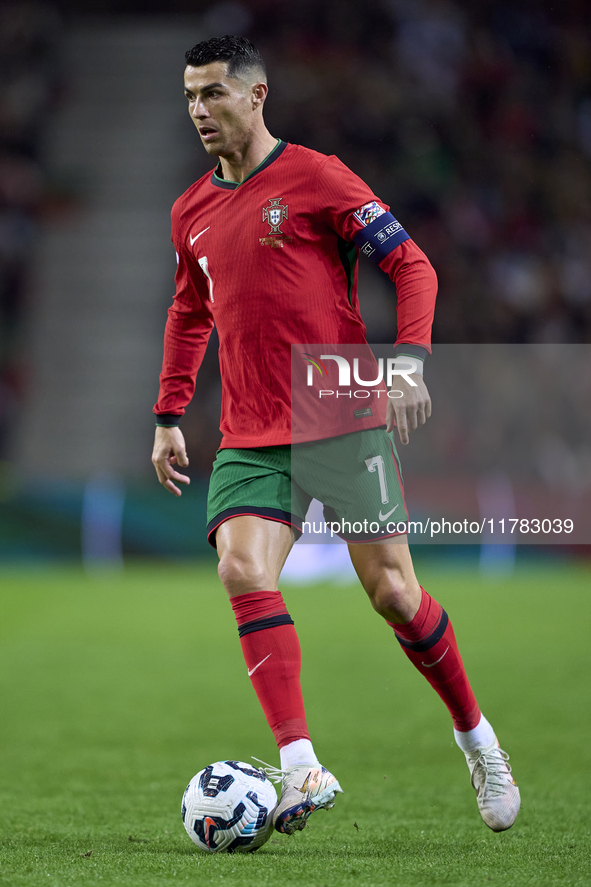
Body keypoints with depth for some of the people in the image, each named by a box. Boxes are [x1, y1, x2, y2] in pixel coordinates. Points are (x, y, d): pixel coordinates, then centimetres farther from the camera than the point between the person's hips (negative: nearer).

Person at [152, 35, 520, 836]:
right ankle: (301, 769, -23)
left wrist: (408, 359, -17)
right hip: (250, 438, 4)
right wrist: (169, 416, 21)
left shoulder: (315, 178, -4)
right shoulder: (191, 212, 14)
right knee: (243, 570, -19)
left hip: (345, 420, -4)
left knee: (391, 591, -5)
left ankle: (475, 736, 19)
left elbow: (412, 267, -3)